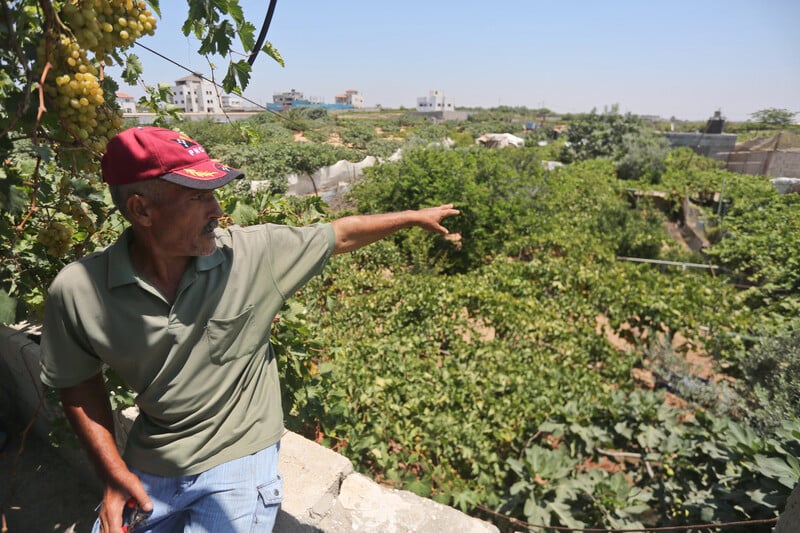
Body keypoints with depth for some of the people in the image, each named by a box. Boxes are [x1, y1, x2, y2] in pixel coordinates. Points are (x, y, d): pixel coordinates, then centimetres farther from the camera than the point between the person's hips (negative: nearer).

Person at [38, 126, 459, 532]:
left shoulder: (254, 252, -18)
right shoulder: (77, 292, -16)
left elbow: (340, 235, -5)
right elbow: (79, 382, 1)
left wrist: (414, 217, 5)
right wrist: (113, 475, -5)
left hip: (238, 461, -1)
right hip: (148, 468, 2)